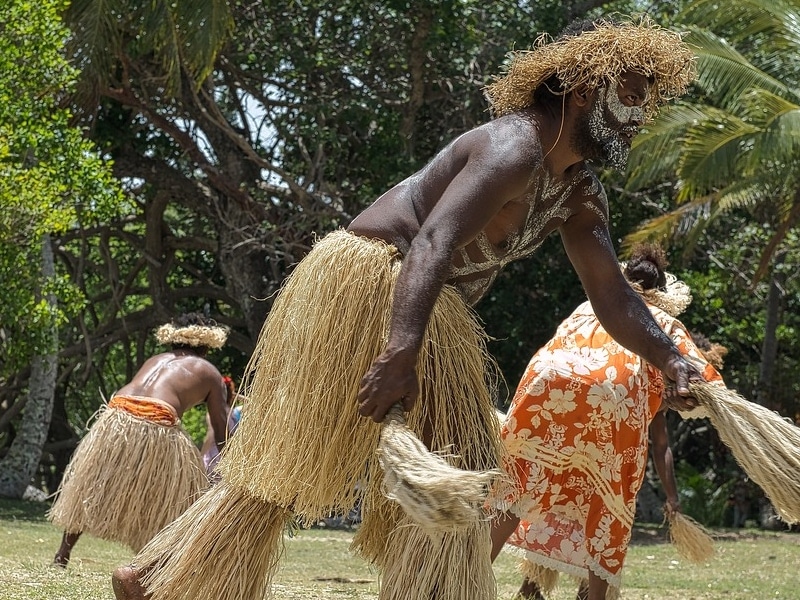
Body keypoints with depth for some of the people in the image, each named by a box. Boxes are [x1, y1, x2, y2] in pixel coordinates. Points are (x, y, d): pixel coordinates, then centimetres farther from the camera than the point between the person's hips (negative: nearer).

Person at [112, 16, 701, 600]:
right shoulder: (514, 149, -22)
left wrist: (671, 361, -10)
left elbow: (613, 295, 8)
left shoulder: (581, 195, 9)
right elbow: (431, 244, -34)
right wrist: (400, 353, -46)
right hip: (366, 286, -10)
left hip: (422, 312, 10)